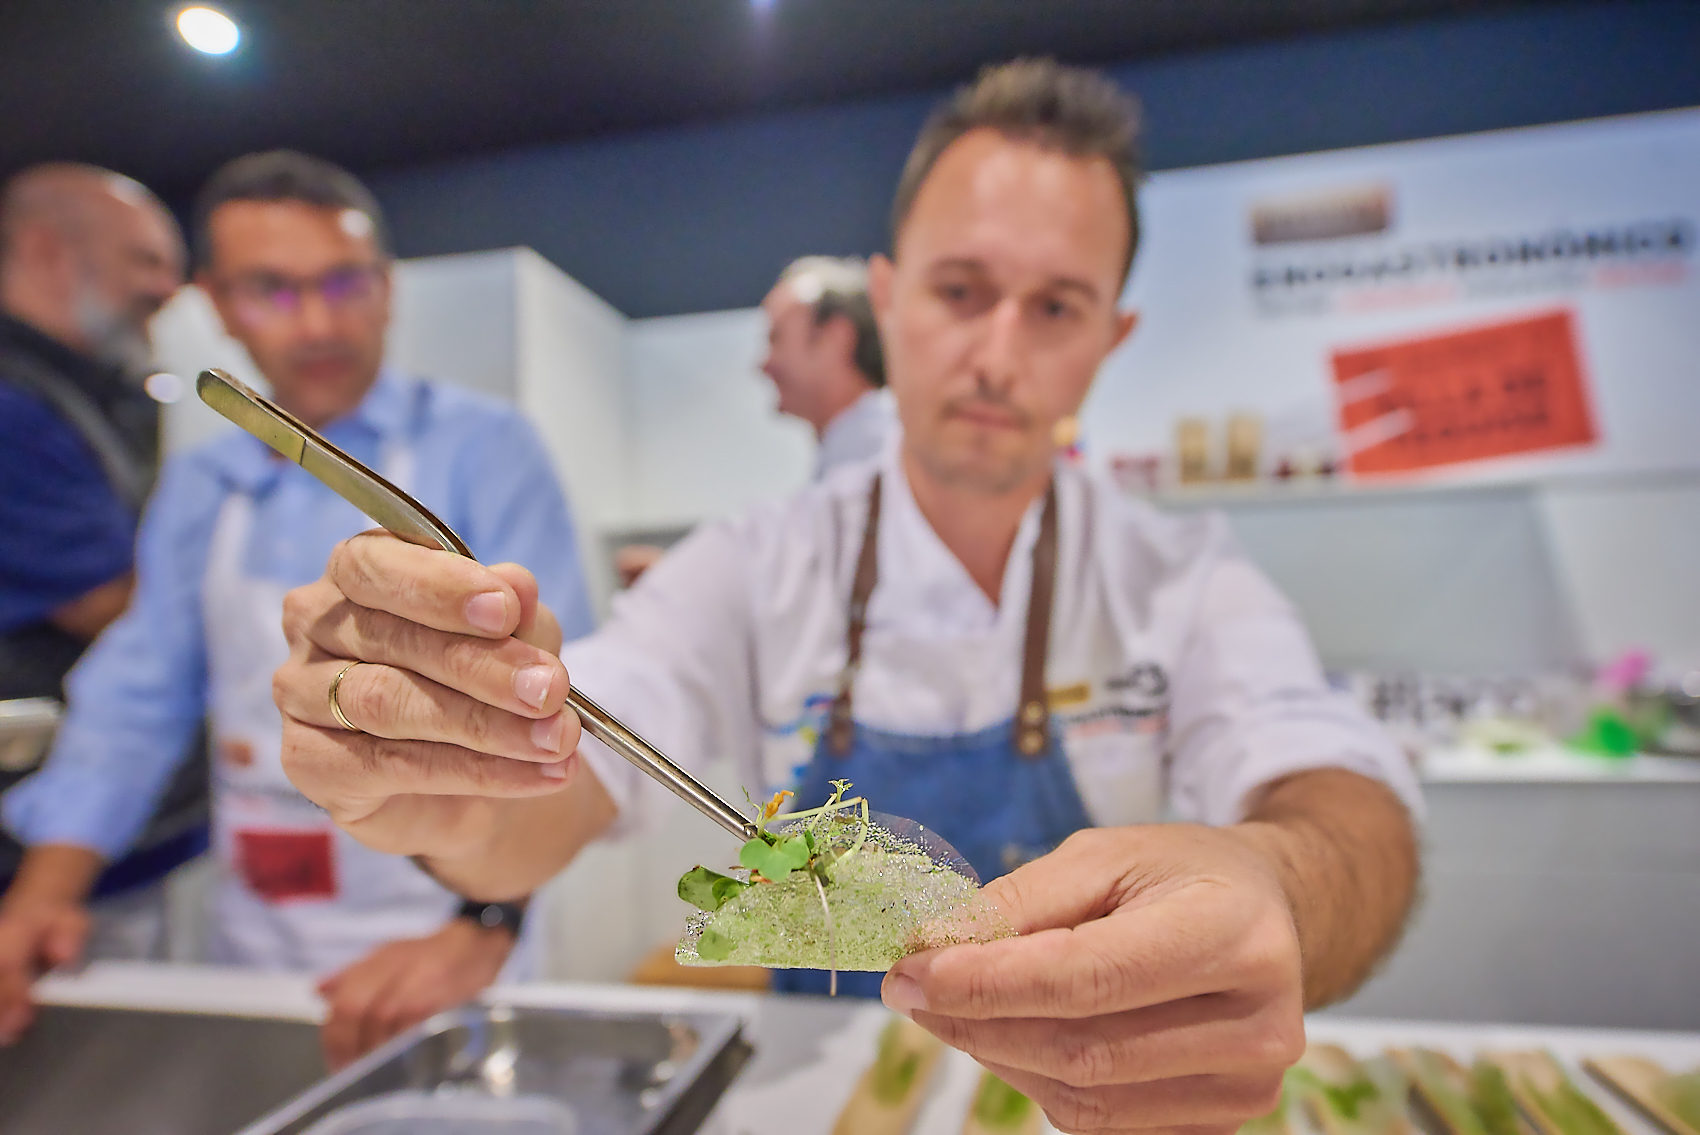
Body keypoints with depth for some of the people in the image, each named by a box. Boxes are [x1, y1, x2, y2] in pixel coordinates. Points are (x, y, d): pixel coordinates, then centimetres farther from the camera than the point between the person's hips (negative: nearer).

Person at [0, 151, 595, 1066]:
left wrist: (483, 926, -28)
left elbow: (545, 693, -20)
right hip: (251, 943, 5)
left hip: (435, 938, -4)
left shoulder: (481, 451, -12)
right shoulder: (196, 490, 5)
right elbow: (135, 704, 7)